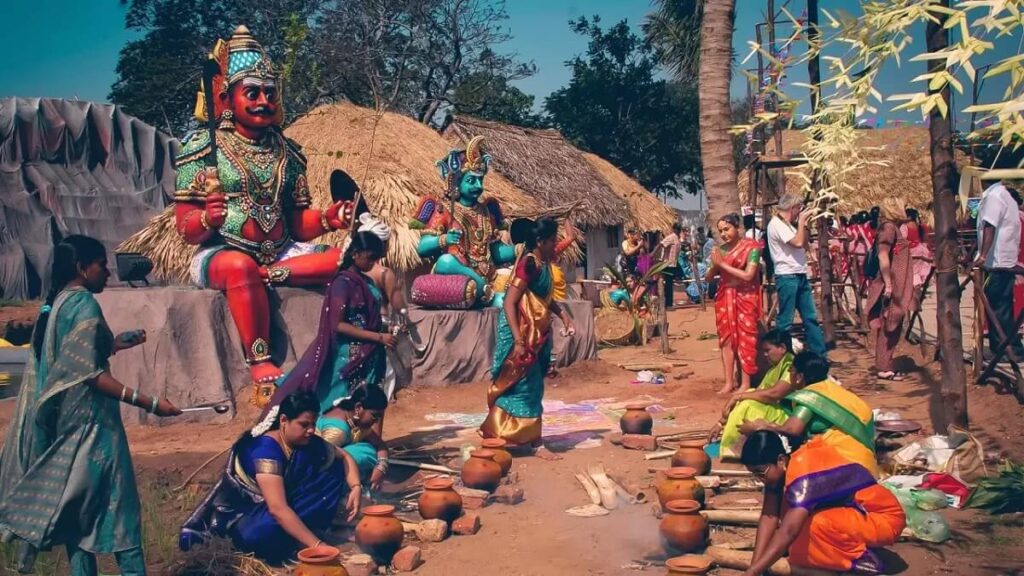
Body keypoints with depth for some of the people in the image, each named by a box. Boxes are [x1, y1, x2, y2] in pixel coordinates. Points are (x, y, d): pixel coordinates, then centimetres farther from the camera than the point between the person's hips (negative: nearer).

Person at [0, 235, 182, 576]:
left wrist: (114, 345, 22)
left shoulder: (56, 304, 13)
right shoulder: (84, 304, -14)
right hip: (91, 420, -9)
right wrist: (149, 403, -25)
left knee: (78, 508, 10)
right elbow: (89, 374, -21)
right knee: (117, 504, -5)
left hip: (65, 421, 9)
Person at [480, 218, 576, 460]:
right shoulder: (529, 263, -19)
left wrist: (563, 315, 9)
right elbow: (509, 303, -23)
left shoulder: (543, 263, 8)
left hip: (536, 333, 10)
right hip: (522, 333, -10)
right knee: (527, 388, -2)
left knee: (531, 387, 16)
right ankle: (536, 443, 5)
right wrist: (518, 341, -27)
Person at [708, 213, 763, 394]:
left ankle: (745, 383, 2)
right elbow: (709, 277, 9)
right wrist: (714, 265, -12)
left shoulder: (751, 247, -7)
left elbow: (748, 275, -18)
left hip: (744, 298, -5)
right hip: (724, 298, 5)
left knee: (745, 339, -3)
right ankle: (729, 382, 9)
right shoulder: (721, 249, 7)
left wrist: (723, 264, -14)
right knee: (726, 338, 4)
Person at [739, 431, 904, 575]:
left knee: (818, 525, -33)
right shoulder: (784, 466, -6)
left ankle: (864, 559, -7)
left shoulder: (805, 470, -31)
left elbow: (788, 532, -38)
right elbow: (769, 517, -10)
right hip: (853, 509, 9)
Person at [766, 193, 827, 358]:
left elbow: (804, 246, 21)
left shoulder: (788, 225, 17)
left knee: (810, 317, 9)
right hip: (787, 277, -9)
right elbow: (798, 242, -21)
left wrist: (804, 225, 13)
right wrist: (801, 222, -8)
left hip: (800, 276, 9)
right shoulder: (776, 224, -11)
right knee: (785, 320, -4)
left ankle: (820, 354, 13)